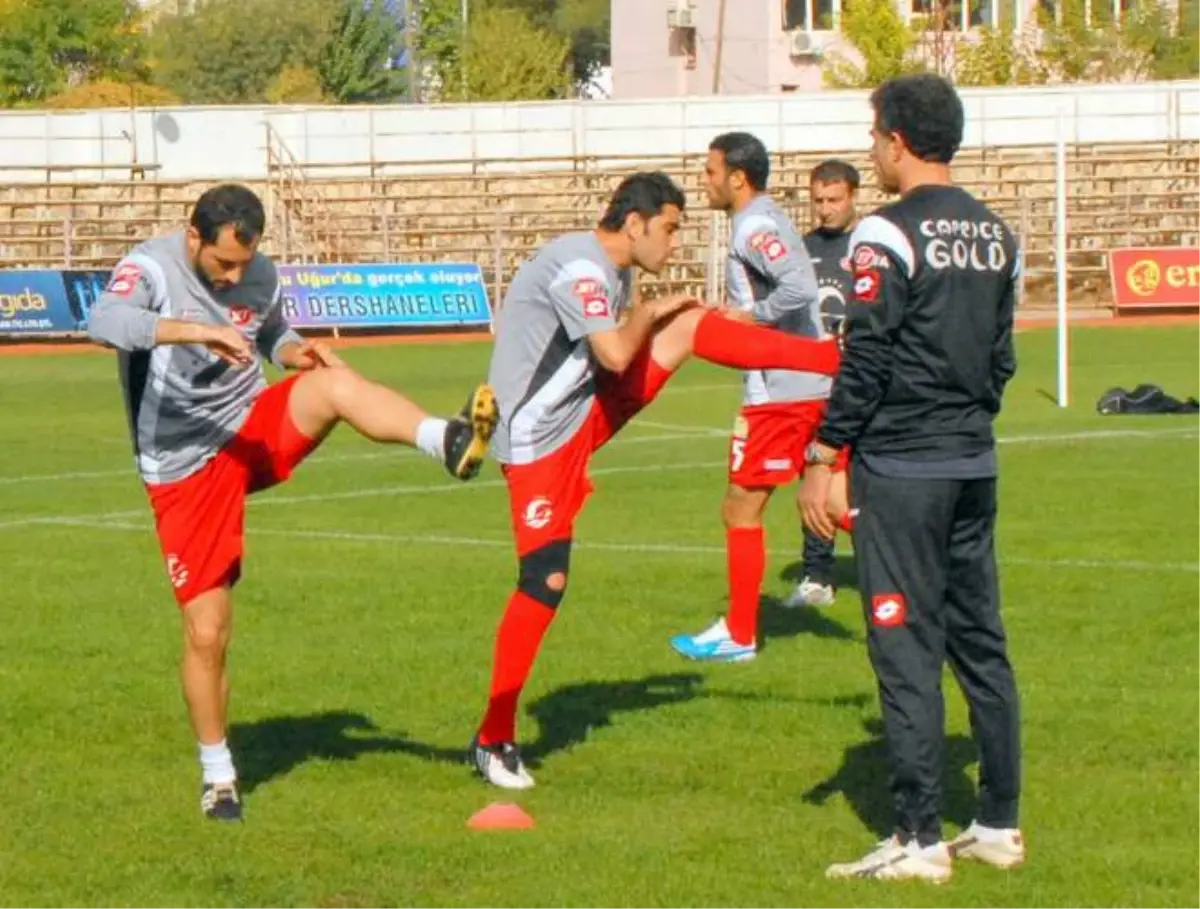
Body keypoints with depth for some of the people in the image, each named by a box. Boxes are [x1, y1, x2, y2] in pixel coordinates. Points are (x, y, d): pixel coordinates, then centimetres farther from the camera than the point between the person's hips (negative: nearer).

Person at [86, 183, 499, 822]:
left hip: (255, 430, 4)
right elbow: (104, 322, -38)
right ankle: (217, 775, 18)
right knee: (206, 636, -2)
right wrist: (195, 331, -49)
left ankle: (448, 443, -50)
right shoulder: (151, 268, -17)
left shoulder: (260, 276, 1)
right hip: (184, 471, -3)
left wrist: (295, 351, -2)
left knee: (333, 384, -28)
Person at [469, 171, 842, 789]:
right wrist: (650, 313, -11)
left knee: (692, 325, 2)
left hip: (585, 413, 9)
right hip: (541, 440, -9)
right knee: (545, 583, -10)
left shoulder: (615, 270, 8)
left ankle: (840, 360, 4)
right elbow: (616, 354, -30)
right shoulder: (580, 267, -22)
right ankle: (493, 741, -1)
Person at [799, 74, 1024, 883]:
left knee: (907, 650, -4)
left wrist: (823, 460, -9)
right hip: (974, 466, 7)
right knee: (981, 644, 12)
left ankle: (920, 839, -2)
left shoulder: (889, 235, -13)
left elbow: (863, 362, -14)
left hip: (900, 470, -7)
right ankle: (1000, 825, 16)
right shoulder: (995, 235, 9)